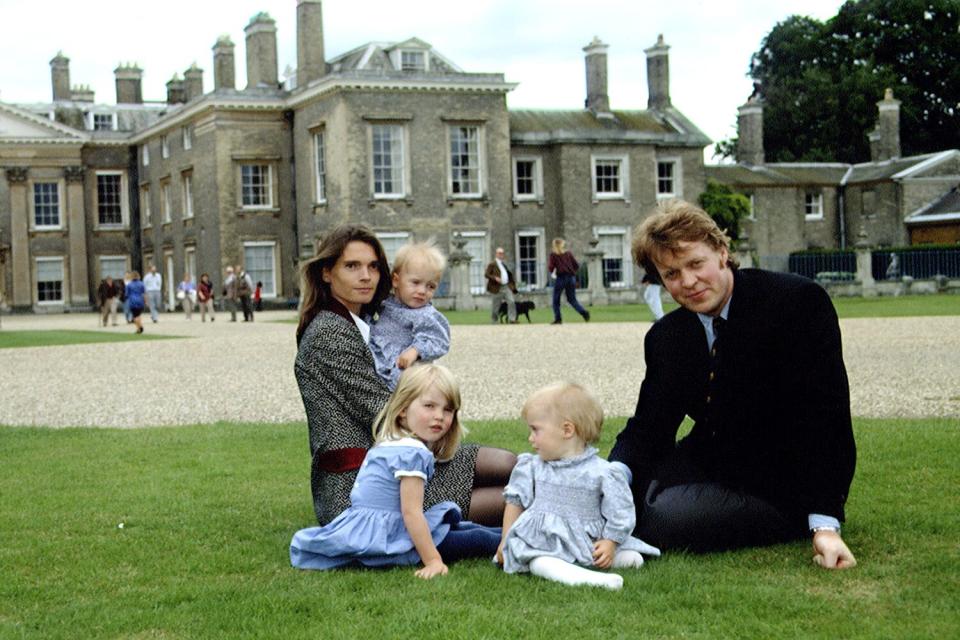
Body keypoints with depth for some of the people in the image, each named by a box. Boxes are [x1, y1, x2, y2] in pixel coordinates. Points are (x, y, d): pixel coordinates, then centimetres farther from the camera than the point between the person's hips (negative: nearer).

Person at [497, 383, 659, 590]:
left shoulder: (602, 473, -7)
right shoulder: (532, 468, 6)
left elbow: (619, 514, -2)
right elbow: (515, 502, 13)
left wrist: (610, 544, -10)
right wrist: (506, 541, 9)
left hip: (588, 541, 1)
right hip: (542, 540, -1)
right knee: (539, 561, -36)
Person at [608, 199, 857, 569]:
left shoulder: (798, 301, -17)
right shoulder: (664, 338, 3)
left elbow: (823, 417, -21)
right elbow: (648, 426, 2)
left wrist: (825, 525, -28)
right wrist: (616, 474, -23)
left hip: (783, 484, -6)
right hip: (709, 466, 6)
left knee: (665, 519, -25)